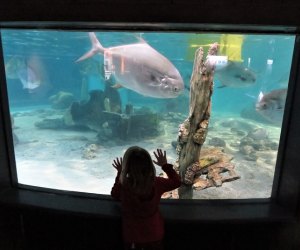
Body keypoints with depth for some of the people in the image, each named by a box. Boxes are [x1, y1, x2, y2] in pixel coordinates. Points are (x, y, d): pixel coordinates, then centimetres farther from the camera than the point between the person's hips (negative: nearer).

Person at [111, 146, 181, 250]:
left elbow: (114, 194, -2)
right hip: (155, 235, 1)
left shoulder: (123, 185, -27)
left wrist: (120, 173, 1)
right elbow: (177, 182, -3)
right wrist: (165, 165, 4)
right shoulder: (157, 183, -24)